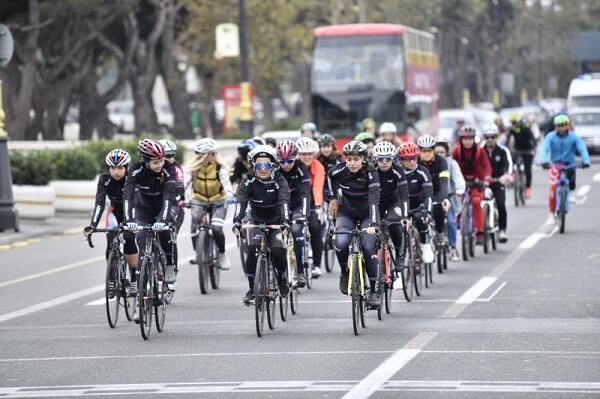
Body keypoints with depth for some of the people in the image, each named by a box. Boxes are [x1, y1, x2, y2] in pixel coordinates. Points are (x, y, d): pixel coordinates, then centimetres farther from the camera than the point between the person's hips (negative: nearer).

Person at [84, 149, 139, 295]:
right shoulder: (105, 179, -23)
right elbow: (99, 202, -33)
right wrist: (92, 225, -47)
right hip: (115, 211, 2)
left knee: (129, 240, -25)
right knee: (111, 243, -19)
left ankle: (134, 279, -12)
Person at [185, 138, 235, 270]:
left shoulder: (219, 168, -16)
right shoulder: (192, 168, -12)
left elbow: (226, 181, -29)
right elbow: (185, 182, -25)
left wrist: (229, 195, -50)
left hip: (218, 202, -1)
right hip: (199, 202, 1)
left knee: (216, 229, -21)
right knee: (195, 221, -27)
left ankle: (222, 254, 6)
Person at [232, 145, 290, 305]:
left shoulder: (279, 181, -19)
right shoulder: (249, 180, -17)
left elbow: (284, 202, -33)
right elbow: (241, 201, -30)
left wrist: (285, 222, -50)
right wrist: (237, 221, -47)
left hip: (275, 221, -1)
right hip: (256, 220, 1)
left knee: (278, 250, -23)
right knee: (252, 250, -22)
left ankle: (282, 276, 9)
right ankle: (252, 288, -8)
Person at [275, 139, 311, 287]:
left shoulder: (301, 169, -21)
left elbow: (305, 193, -29)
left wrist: (303, 214, -43)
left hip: (297, 205, -3)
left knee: (296, 230, -26)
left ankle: (301, 271, -21)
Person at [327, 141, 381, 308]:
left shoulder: (371, 174, -25)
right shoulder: (339, 170, -17)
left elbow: (374, 200, -37)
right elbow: (329, 177, 9)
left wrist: (373, 224, -48)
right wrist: (332, 198, 4)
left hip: (366, 213, -2)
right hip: (346, 212, 2)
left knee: (369, 247, -18)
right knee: (341, 243, -25)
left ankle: (375, 291, -7)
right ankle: (345, 273, 4)